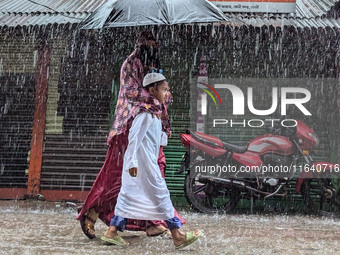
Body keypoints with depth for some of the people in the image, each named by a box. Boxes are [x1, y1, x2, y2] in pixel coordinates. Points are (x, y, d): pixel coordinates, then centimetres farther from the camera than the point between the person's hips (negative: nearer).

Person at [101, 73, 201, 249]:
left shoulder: (153, 112, 17)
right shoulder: (147, 113, -13)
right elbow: (135, 136, -19)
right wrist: (132, 161, -23)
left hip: (147, 160, 10)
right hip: (142, 161, -10)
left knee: (129, 194, 9)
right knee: (160, 193, -5)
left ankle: (112, 232, 12)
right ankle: (177, 236, 1)